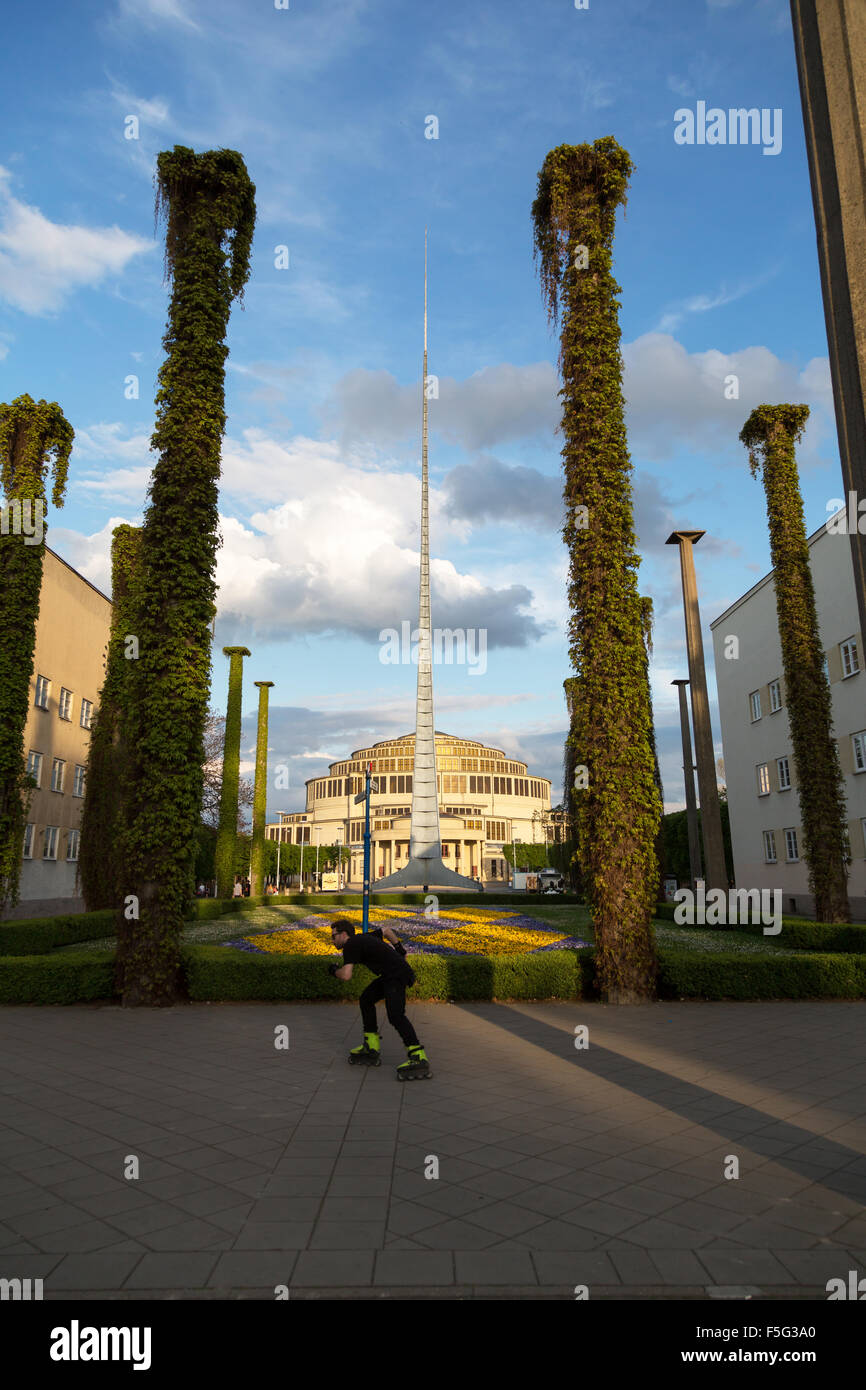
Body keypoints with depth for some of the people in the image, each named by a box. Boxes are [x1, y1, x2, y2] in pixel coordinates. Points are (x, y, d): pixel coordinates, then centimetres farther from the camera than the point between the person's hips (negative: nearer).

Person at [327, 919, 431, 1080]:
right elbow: (387, 931, 34)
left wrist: (335, 971, 4)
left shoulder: (351, 945, -7)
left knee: (395, 1015, -22)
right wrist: (400, 950, 36)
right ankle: (371, 1049, 24)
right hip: (391, 976, 11)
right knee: (366, 999, 18)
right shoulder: (362, 937, 20)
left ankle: (419, 1058, -27)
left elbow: (346, 975, -18)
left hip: (397, 976, -11)